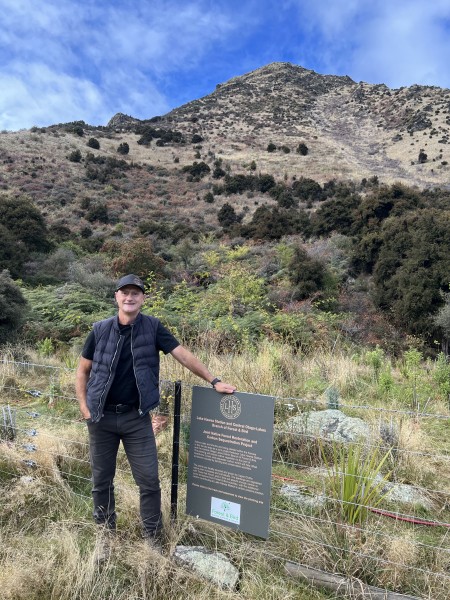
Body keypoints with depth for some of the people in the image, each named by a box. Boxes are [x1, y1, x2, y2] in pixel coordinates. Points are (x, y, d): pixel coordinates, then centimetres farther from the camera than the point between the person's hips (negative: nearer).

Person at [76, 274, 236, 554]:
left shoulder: (152, 327, -6)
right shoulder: (100, 329, -4)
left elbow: (183, 354, -7)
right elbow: (83, 370, 6)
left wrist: (214, 380, -11)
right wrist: (84, 407, -1)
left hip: (137, 418, -1)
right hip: (102, 418, 1)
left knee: (149, 479, 4)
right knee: (102, 479, 15)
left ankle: (154, 537, 25)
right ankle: (105, 533, 37)